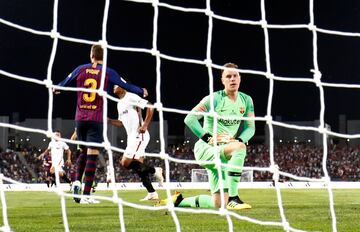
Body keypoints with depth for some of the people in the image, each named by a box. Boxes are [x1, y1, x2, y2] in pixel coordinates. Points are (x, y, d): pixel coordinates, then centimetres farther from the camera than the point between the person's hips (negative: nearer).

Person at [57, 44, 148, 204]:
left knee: (84, 152, 21)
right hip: (97, 119, -3)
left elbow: (65, 82, 19)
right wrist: (142, 92, 25)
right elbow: (126, 86, 6)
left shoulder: (81, 69, 6)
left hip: (80, 118, 3)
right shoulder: (108, 73, -2)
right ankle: (86, 195, -9)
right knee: (92, 155, -5)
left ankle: (77, 181, 1)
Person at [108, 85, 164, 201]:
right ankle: (152, 193, 9)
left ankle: (154, 170, -6)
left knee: (126, 163, -14)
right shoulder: (119, 104, 18)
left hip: (139, 135, -10)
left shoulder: (131, 97, -10)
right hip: (131, 136, 10)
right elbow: (121, 123, 27)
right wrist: (108, 120, 12)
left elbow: (150, 107, -16)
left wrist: (145, 125, -20)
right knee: (139, 166, 7)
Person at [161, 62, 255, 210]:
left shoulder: (246, 100, 6)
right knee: (240, 147, -35)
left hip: (222, 153, 6)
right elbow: (190, 119, -15)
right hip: (205, 149, -6)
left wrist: (238, 139, -13)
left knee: (218, 204, 2)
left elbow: (250, 127, 8)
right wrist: (209, 138, -22)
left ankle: (179, 200, 27)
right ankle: (232, 198, -32)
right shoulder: (215, 99, -11)